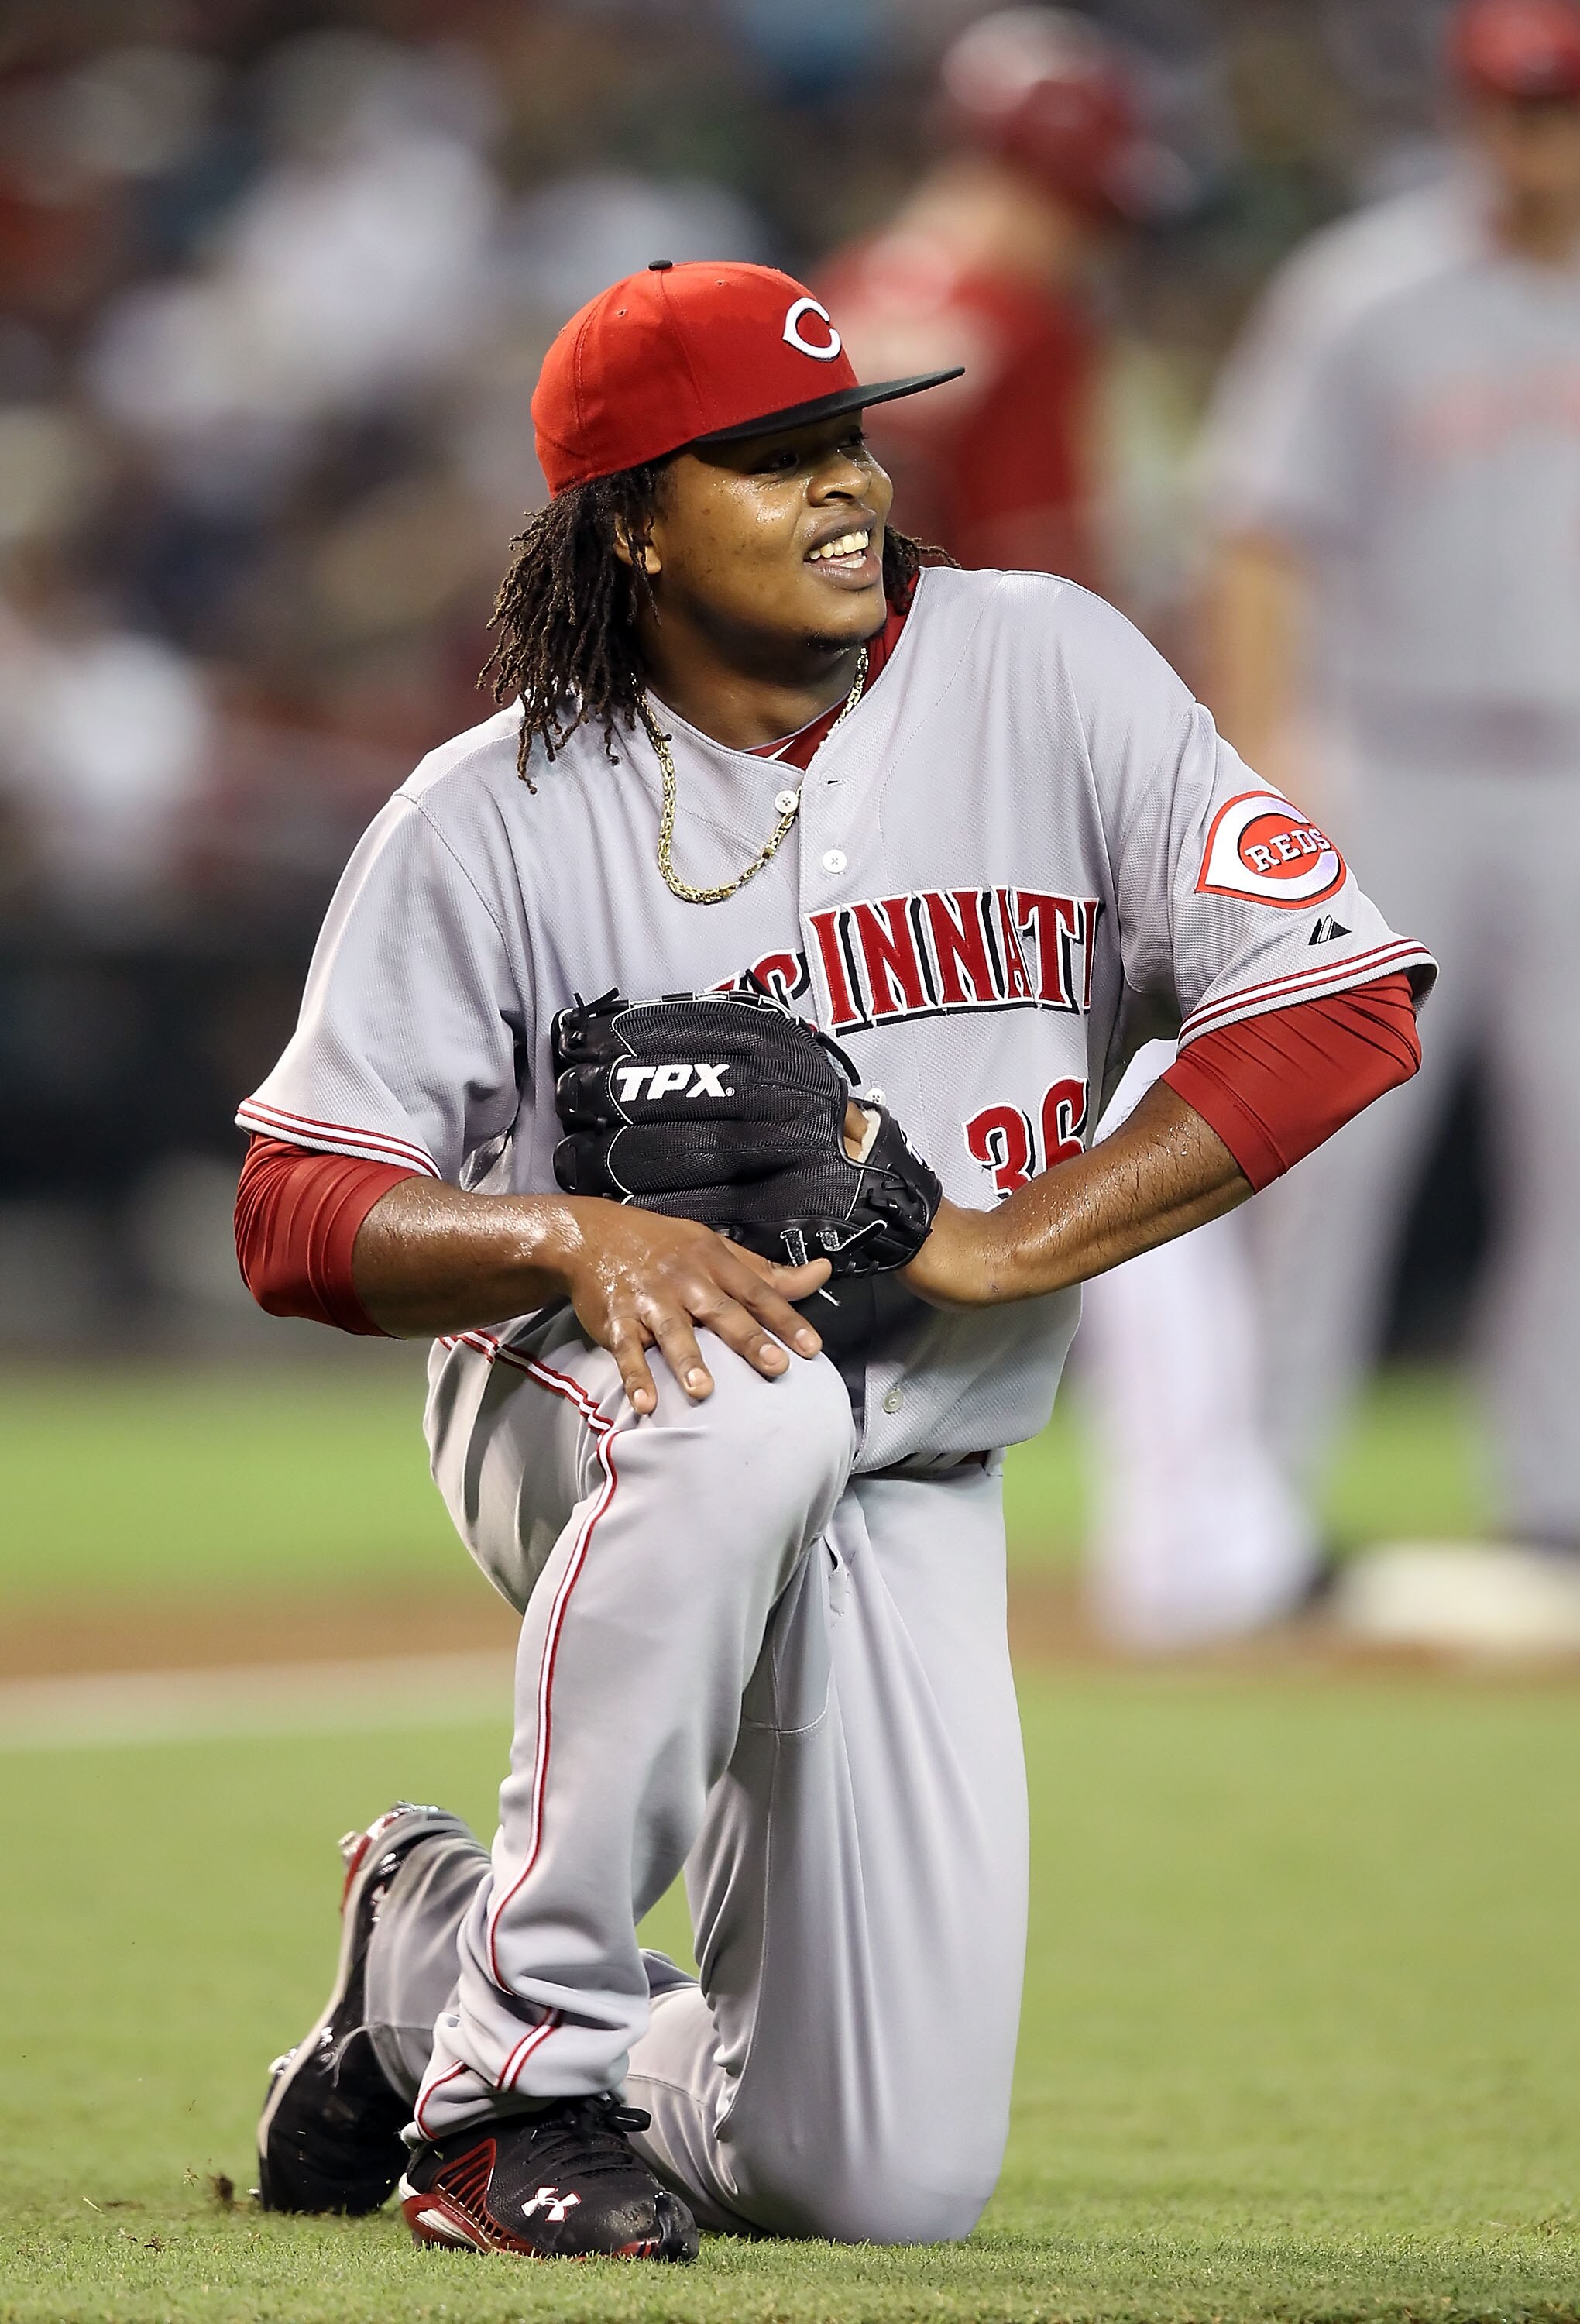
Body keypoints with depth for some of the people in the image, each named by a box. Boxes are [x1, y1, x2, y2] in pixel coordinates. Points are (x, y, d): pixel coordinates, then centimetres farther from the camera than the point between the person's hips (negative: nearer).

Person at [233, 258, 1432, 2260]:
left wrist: (999, 1241, -20)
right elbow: (297, 1215, -10)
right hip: (584, 1418, -3)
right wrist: (575, 1235, -30)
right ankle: (530, 2039, -25)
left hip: (913, 1492, 3)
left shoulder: (1046, 675, -7)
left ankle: (430, 1954, 25)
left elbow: (1345, 1001, -12)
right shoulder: (490, 821, -11)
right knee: (747, 1406, -42)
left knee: (892, 2184, -5)